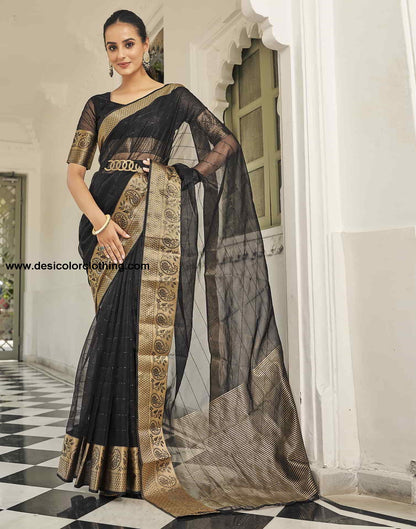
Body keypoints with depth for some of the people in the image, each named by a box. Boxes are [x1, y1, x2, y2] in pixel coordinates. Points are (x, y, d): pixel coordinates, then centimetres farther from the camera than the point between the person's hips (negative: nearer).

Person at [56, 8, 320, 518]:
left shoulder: (173, 96, 10)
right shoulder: (97, 106, 18)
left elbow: (227, 142, 6)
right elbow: (74, 171, 9)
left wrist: (185, 176, -7)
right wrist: (100, 222, -8)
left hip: (151, 225, -3)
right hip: (105, 222, 4)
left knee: (144, 327, -8)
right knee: (116, 329, 3)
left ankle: (144, 460, 4)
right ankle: (110, 460, 15)